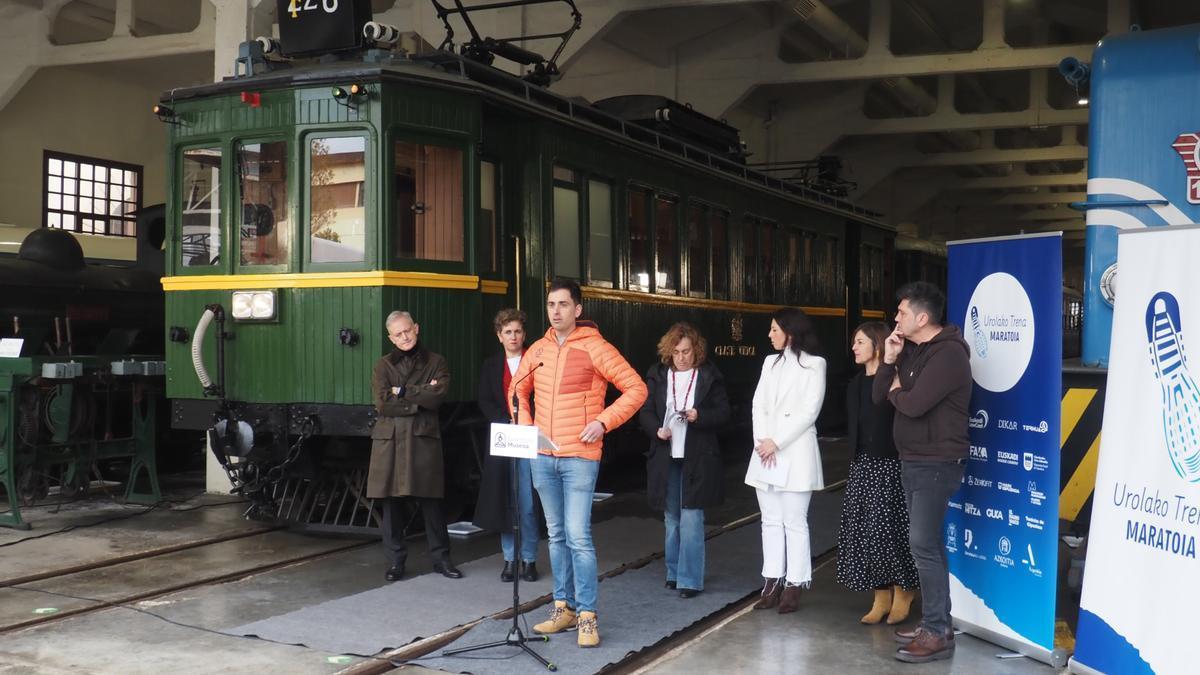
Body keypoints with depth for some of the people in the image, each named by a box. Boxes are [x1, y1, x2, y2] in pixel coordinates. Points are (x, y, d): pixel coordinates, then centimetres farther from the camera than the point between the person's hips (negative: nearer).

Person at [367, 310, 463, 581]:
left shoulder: (435, 362, 10)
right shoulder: (383, 365, 11)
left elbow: (437, 397, -8)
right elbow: (382, 403, -5)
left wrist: (402, 392, -6)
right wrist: (419, 399, -6)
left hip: (424, 438, -1)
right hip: (390, 439, 1)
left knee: (431, 501, 0)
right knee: (392, 501, 3)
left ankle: (441, 558, 12)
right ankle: (396, 560, 13)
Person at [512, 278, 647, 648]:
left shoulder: (595, 347, -7)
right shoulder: (538, 350, 9)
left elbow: (636, 389, -7)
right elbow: (518, 389, 23)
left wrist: (602, 422, -15)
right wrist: (525, 426, 7)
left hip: (580, 457, -6)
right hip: (543, 457, 6)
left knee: (578, 536, -10)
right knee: (557, 535, 12)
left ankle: (587, 616, -3)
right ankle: (564, 607, 21)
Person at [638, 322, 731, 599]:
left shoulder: (709, 375, -1)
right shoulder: (657, 375, 5)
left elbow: (723, 412, 0)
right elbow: (645, 412, 5)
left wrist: (699, 416, -18)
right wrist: (656, 430, -14)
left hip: (697, 458, -3)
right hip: (666, 457, 3)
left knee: (691, 518, -6)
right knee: (671, 519, 13)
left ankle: (690, 579, -1)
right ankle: (674, 573, 25)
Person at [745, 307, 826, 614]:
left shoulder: (814, 364, -1)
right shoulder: (770, 362, 17)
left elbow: (809, 411, -9)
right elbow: (758, 405, 9)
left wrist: (777, 442, -13)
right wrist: (762, 440, -7)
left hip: (796, 453, -6)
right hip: (765, 452, 6)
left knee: (794, 522, -3)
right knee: (771, 520, 8)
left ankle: (794, 586, 1)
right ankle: (772, 583, 12)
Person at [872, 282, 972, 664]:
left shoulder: (948, 353, -18)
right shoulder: (912, 351, 12)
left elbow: (913, 404, -26)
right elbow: (879, 396, 10)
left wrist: (896, 391, -4)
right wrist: (889, 361, -4)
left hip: (936, 463, -10)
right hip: (912, 461, 10)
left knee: (924, 545, -11)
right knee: (925, 544, 13)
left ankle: (938, 635, -6)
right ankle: (934, 623, 22)